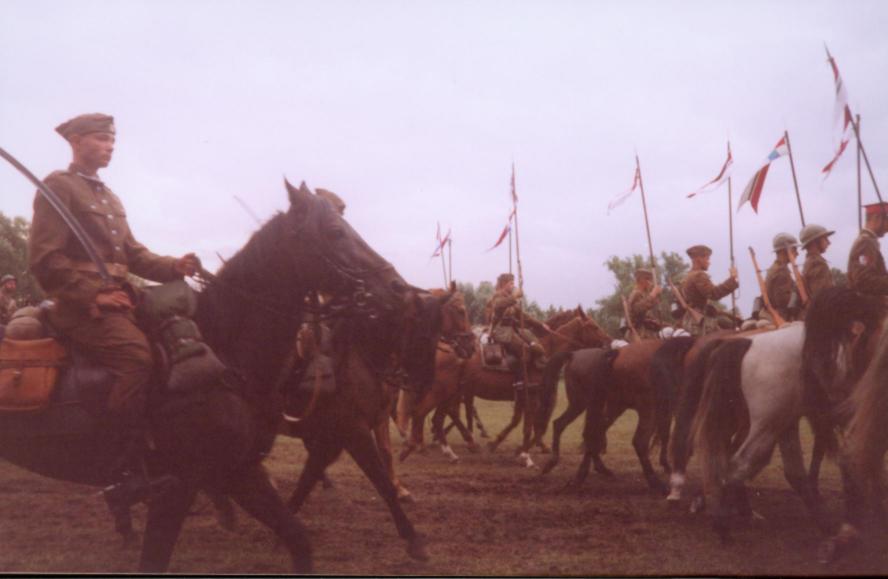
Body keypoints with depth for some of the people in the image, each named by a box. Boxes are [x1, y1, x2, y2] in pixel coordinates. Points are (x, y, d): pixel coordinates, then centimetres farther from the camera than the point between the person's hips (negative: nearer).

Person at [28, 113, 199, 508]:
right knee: (137, 356, -31)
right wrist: (94, 296, -17)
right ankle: (124, 473, -25)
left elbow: (134, 255, 20)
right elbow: (46, 260, -11)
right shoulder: (58, 187, -2)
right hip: (82, 305, -9)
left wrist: (174, 268, 2)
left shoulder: (110, 198, 25)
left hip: (120, 297, 9)